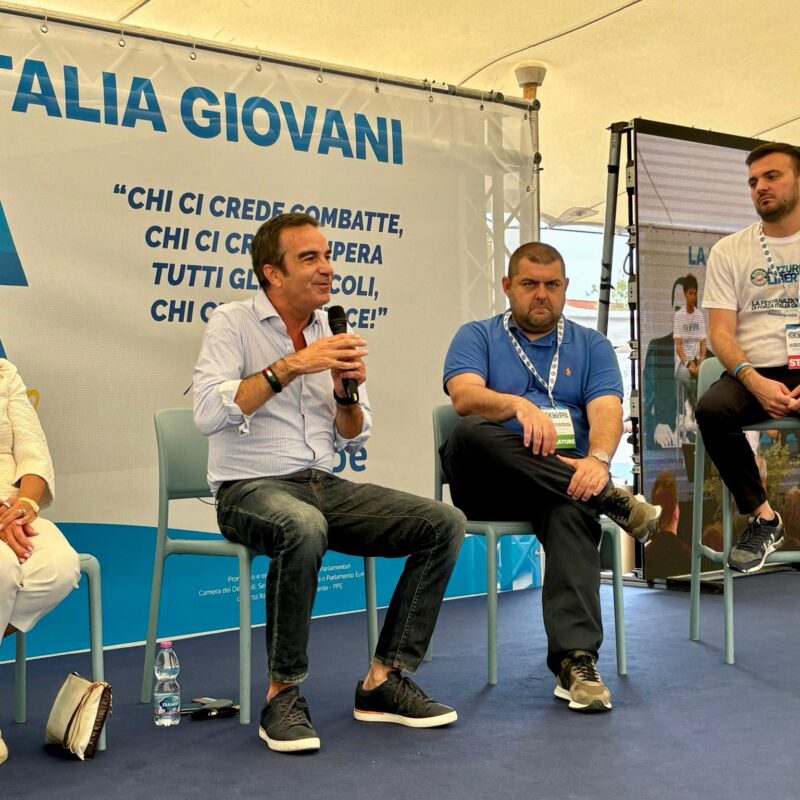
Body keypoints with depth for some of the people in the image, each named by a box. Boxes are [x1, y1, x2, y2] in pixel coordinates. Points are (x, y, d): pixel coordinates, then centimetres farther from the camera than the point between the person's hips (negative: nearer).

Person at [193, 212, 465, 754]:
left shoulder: (332, 332, 14)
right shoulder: (235, 323, -3)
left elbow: (353, 441, 15)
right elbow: (209, 413, -19)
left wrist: (347, 392, -5)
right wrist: (291, 366, -21)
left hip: (324, 485, 6)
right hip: (250, 487, -6)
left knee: (444, 523, -12)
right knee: (304, 528, -41)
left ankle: (383, 680, -7)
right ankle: (283, 693, -23)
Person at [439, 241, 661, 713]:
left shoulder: (592, 346, 18)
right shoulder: (477, 337, 15)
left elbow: (606, 412, -1)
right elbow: (465, 396, -8)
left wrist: (598, 460, -25)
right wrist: (518, 404, -30)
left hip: (567, 477, 0)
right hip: (491, 484, 0)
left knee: (572, 510, -37)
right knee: (471, 433, -35)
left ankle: (576, 662, -45)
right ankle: (611, 500, -29)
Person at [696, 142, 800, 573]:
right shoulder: (729, 251, 11)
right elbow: (721, 332, 3)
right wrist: (756, 383, -17)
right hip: (755, 373, 1)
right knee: (712, 409, -31)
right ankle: (762, 518, -12)